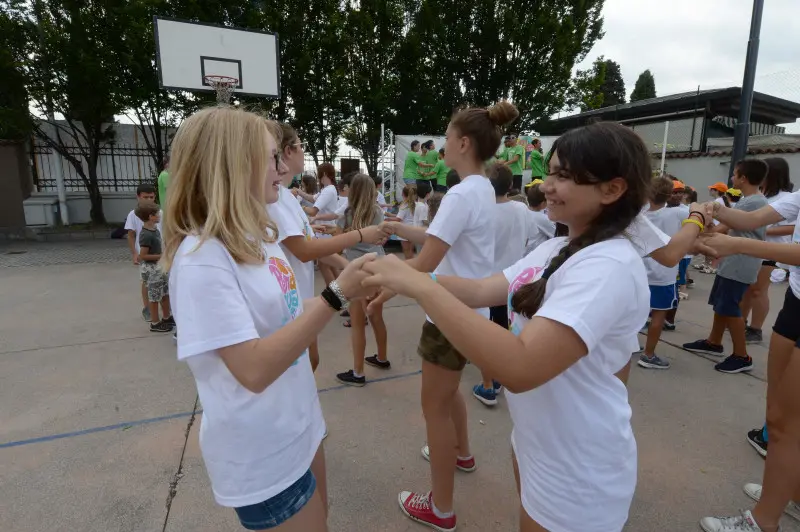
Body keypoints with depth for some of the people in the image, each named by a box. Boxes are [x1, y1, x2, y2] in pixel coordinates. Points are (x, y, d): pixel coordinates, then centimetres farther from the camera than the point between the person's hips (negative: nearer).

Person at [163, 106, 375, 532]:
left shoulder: (260, 236, 2)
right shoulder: (202, 257, -25)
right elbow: (255, 370, -31)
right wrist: (335, 296, -32)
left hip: (298, 425, 8)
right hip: (260, 454, -8)